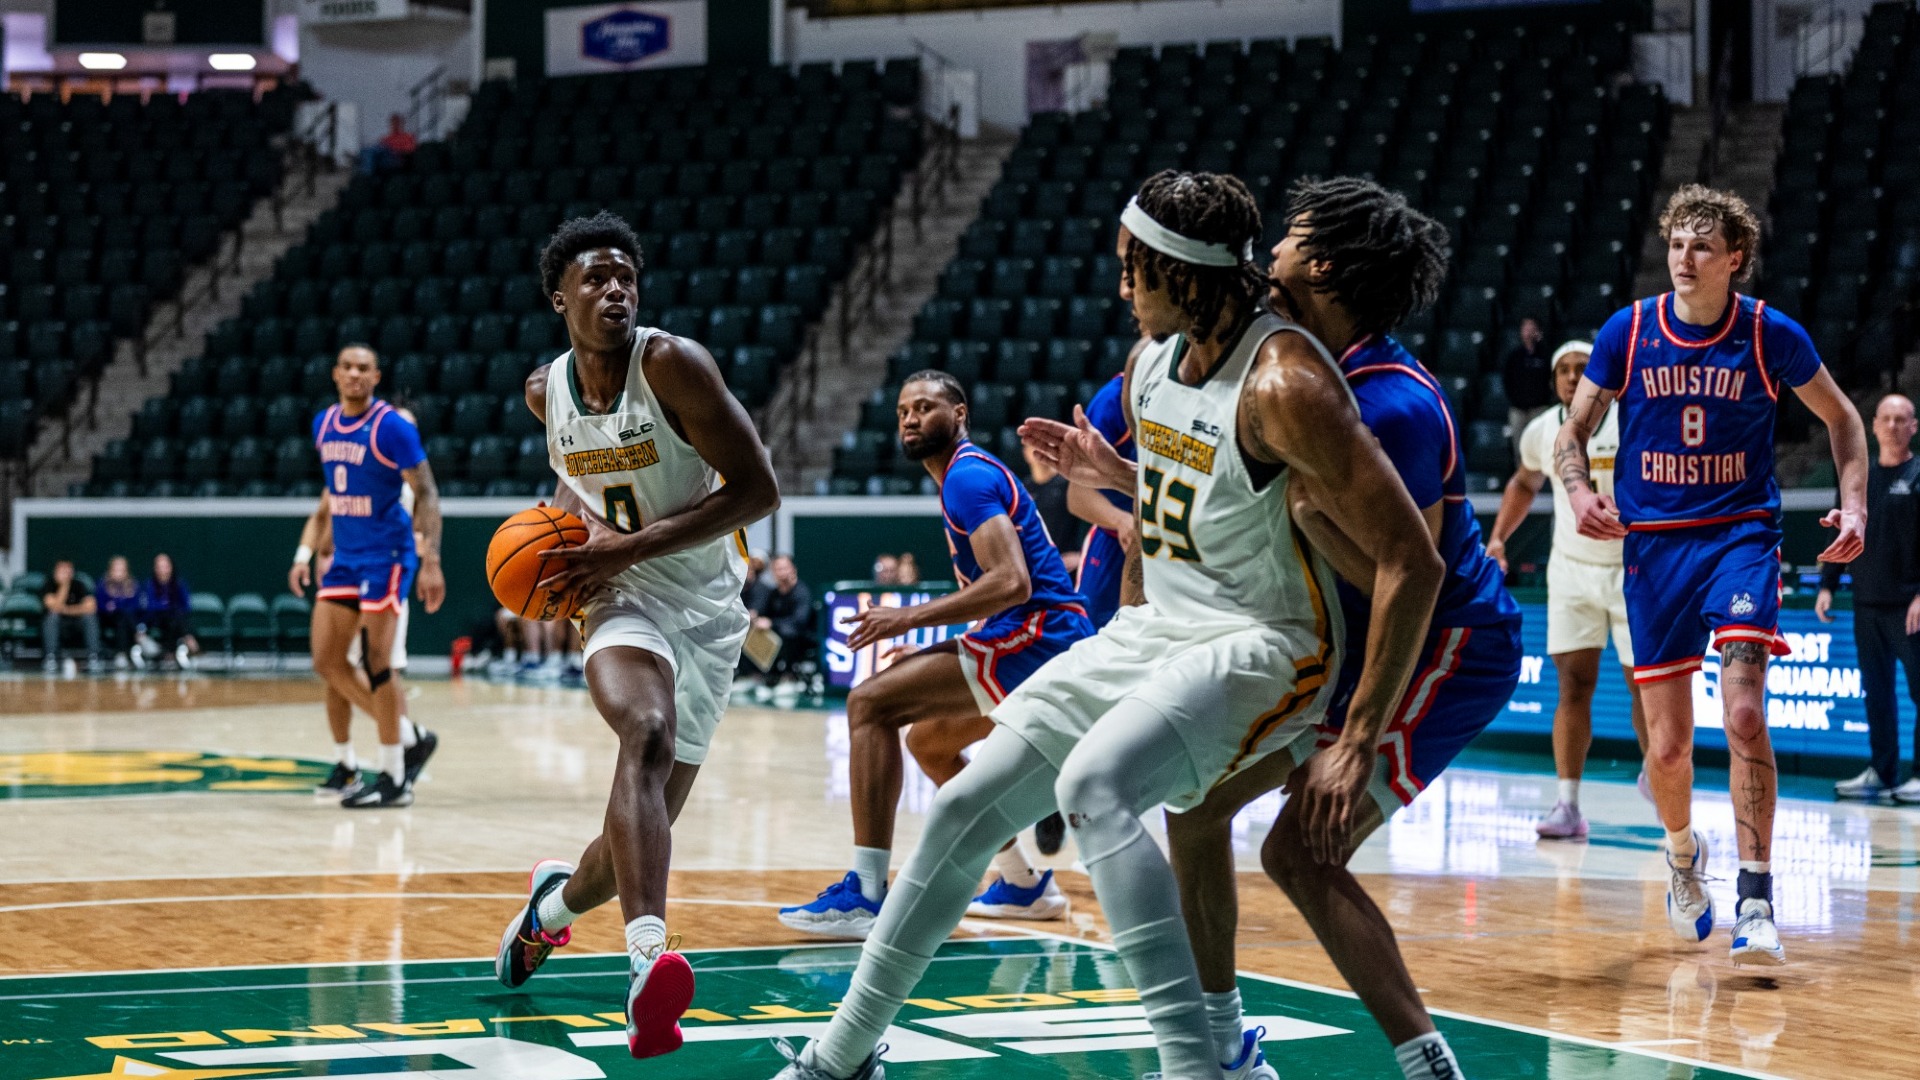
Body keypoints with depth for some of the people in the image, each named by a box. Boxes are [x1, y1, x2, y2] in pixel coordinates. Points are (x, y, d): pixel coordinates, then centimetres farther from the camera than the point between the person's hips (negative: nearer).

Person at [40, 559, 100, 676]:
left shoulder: (77, 586, -6)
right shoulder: (49, 585, -10)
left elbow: (91, 606, -21)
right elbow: (55, 607, -28)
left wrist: (67, 609, -25)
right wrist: (64, 585, -27)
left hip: (77, 622, 1)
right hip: (57, 624, -1)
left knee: (90, 616, -27)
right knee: (53, 616, -33)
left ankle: (93, 657, -29)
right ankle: (51, 658, -35)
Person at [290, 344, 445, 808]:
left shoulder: (392, 427, -14)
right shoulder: (324, 424, 8)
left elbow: (426, 494, -15)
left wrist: (431, 561, -24)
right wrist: (306, 552, 15)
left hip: (387, 555, -7)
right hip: (345, 556, 7)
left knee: (376, 663, -9)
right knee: (326, 660, 3)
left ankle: (394, 778, -1)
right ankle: (409, 736, 17)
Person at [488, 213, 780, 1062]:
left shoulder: (672, 364, -14)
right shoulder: (546, 389, 1)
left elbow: (757, 489, -17)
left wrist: (626, 546, -21)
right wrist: (562, 517, 2)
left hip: (706, 606, -1)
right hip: (622, 599, 1)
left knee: (648, 823, 5)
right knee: (647, 732, -34)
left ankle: (556, 901, 41)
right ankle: (647, 954, -49)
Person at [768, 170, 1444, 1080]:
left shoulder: (1283, 384, -23)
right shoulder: (1153, 362, 3)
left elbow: (1410, 562, -25)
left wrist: (1358, 744, -26)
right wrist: (1110, 473, 6)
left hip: (1259, 649, -9)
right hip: (1153, 629, 9)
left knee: (1092, 785, -35)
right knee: (965, 808, 5)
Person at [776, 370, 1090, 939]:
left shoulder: (968, 477, -10)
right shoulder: (977, 473, 22)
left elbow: (1012, 583, -23)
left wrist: (910, 618, -21)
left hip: (1037, 637, -11)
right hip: (1053, 644, 11)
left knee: (870, 703, -15)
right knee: (929, 739, 27)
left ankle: (865, 894, -23)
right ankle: (1024, 883, 30)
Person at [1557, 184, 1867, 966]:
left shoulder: (1772, 335, -4)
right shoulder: (1628, 332, -2)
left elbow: (1841, 418, 11)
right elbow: (1572, 434, 7)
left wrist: (1854, 504, -3)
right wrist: (1580, 492, -13)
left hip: (1741, 535, -2)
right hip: (1652, 545, 2)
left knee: (1744, 714, -20)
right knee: (1667, 745, 4)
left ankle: (1755, 901, -15)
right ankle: (1683, 855, 36)